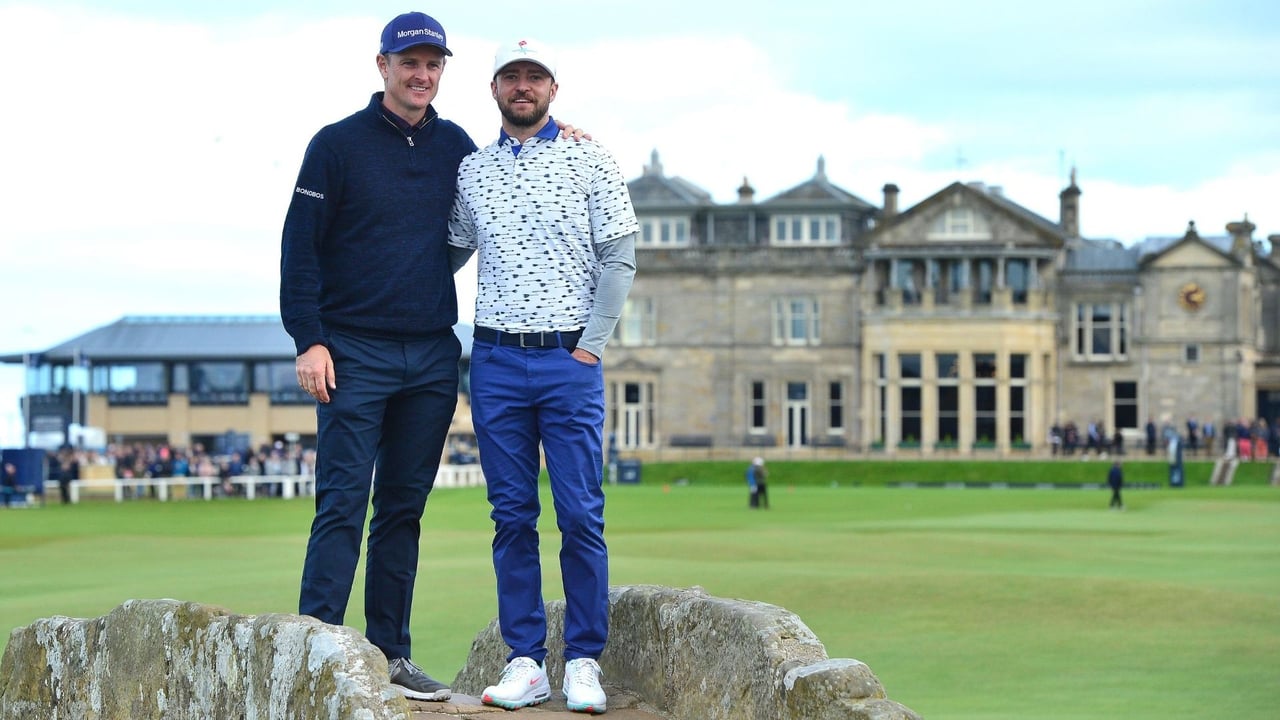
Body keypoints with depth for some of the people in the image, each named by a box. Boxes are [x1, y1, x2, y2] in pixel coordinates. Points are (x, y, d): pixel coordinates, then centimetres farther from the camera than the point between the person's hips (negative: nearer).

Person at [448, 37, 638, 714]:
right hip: (496, 359, 3)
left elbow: (619, 259, 0)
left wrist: (591, 347, -6)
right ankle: (526, 660, 8)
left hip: (571, 359, -2)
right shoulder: (471, 171, 11)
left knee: (582, 516, -5)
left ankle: (583, 662, 2)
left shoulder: (591, 162, 3)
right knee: (512, 517, 3)